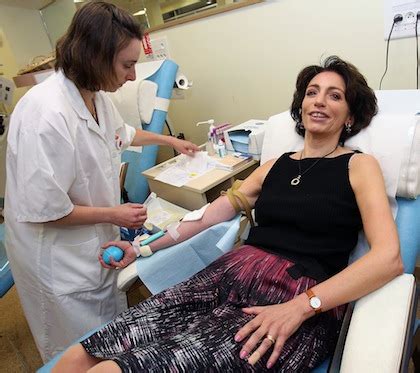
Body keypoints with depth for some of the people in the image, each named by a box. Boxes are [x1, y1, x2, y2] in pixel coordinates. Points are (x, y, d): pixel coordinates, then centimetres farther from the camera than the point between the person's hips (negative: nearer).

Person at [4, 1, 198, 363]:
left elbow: (121, 132, 20)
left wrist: (170, 140, 29)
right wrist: (113, 214, -15)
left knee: (116, 337, 25)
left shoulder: (95, 95, -3)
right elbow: (42, 210, -26)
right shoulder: (46, 114, -30)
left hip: (96, 243, 8)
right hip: (58, 255, -7)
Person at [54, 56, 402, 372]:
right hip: (228, 277, 5)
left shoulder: (359, 165, 6)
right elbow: (215, 211, 17)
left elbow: (389, 257, -7)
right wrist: (145, 248, 13)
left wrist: (301, 306, -19)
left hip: (302, 307, -4)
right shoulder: (276, 165, 19)